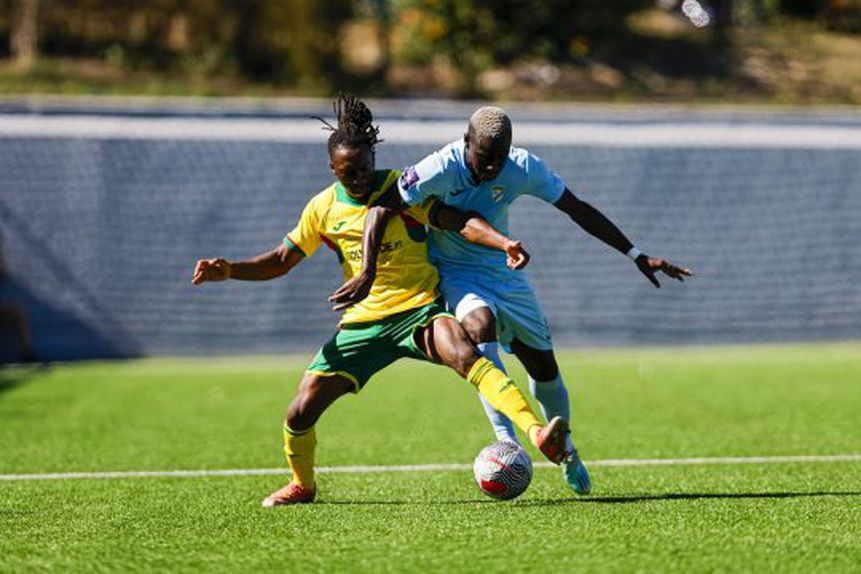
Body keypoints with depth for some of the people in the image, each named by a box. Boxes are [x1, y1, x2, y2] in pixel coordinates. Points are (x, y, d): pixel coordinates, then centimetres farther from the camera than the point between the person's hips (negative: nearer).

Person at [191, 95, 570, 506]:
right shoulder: (323, 208, 5)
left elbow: (456, 221, -15)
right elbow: (282, 260, 13)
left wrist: (503, 242, -32)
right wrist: (228, 270, -2)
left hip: (419, 311, -3)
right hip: (362, 323, 3)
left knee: (463, 353, -36)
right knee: (300, 414, -3)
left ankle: (537, 432, -48)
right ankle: (302, 484, 29)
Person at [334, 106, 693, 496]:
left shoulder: (523, 168, -16)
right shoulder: (441, 168, -26)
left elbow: (578, 210, -6)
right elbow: (381, 210, -23)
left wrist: (637, 256, -6)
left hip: (503, 271, 4)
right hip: (455, 272, -4)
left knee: (543, 365, 6)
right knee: (480, 325, -35)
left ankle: (564, 448, 35)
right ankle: (507, 443, -38)